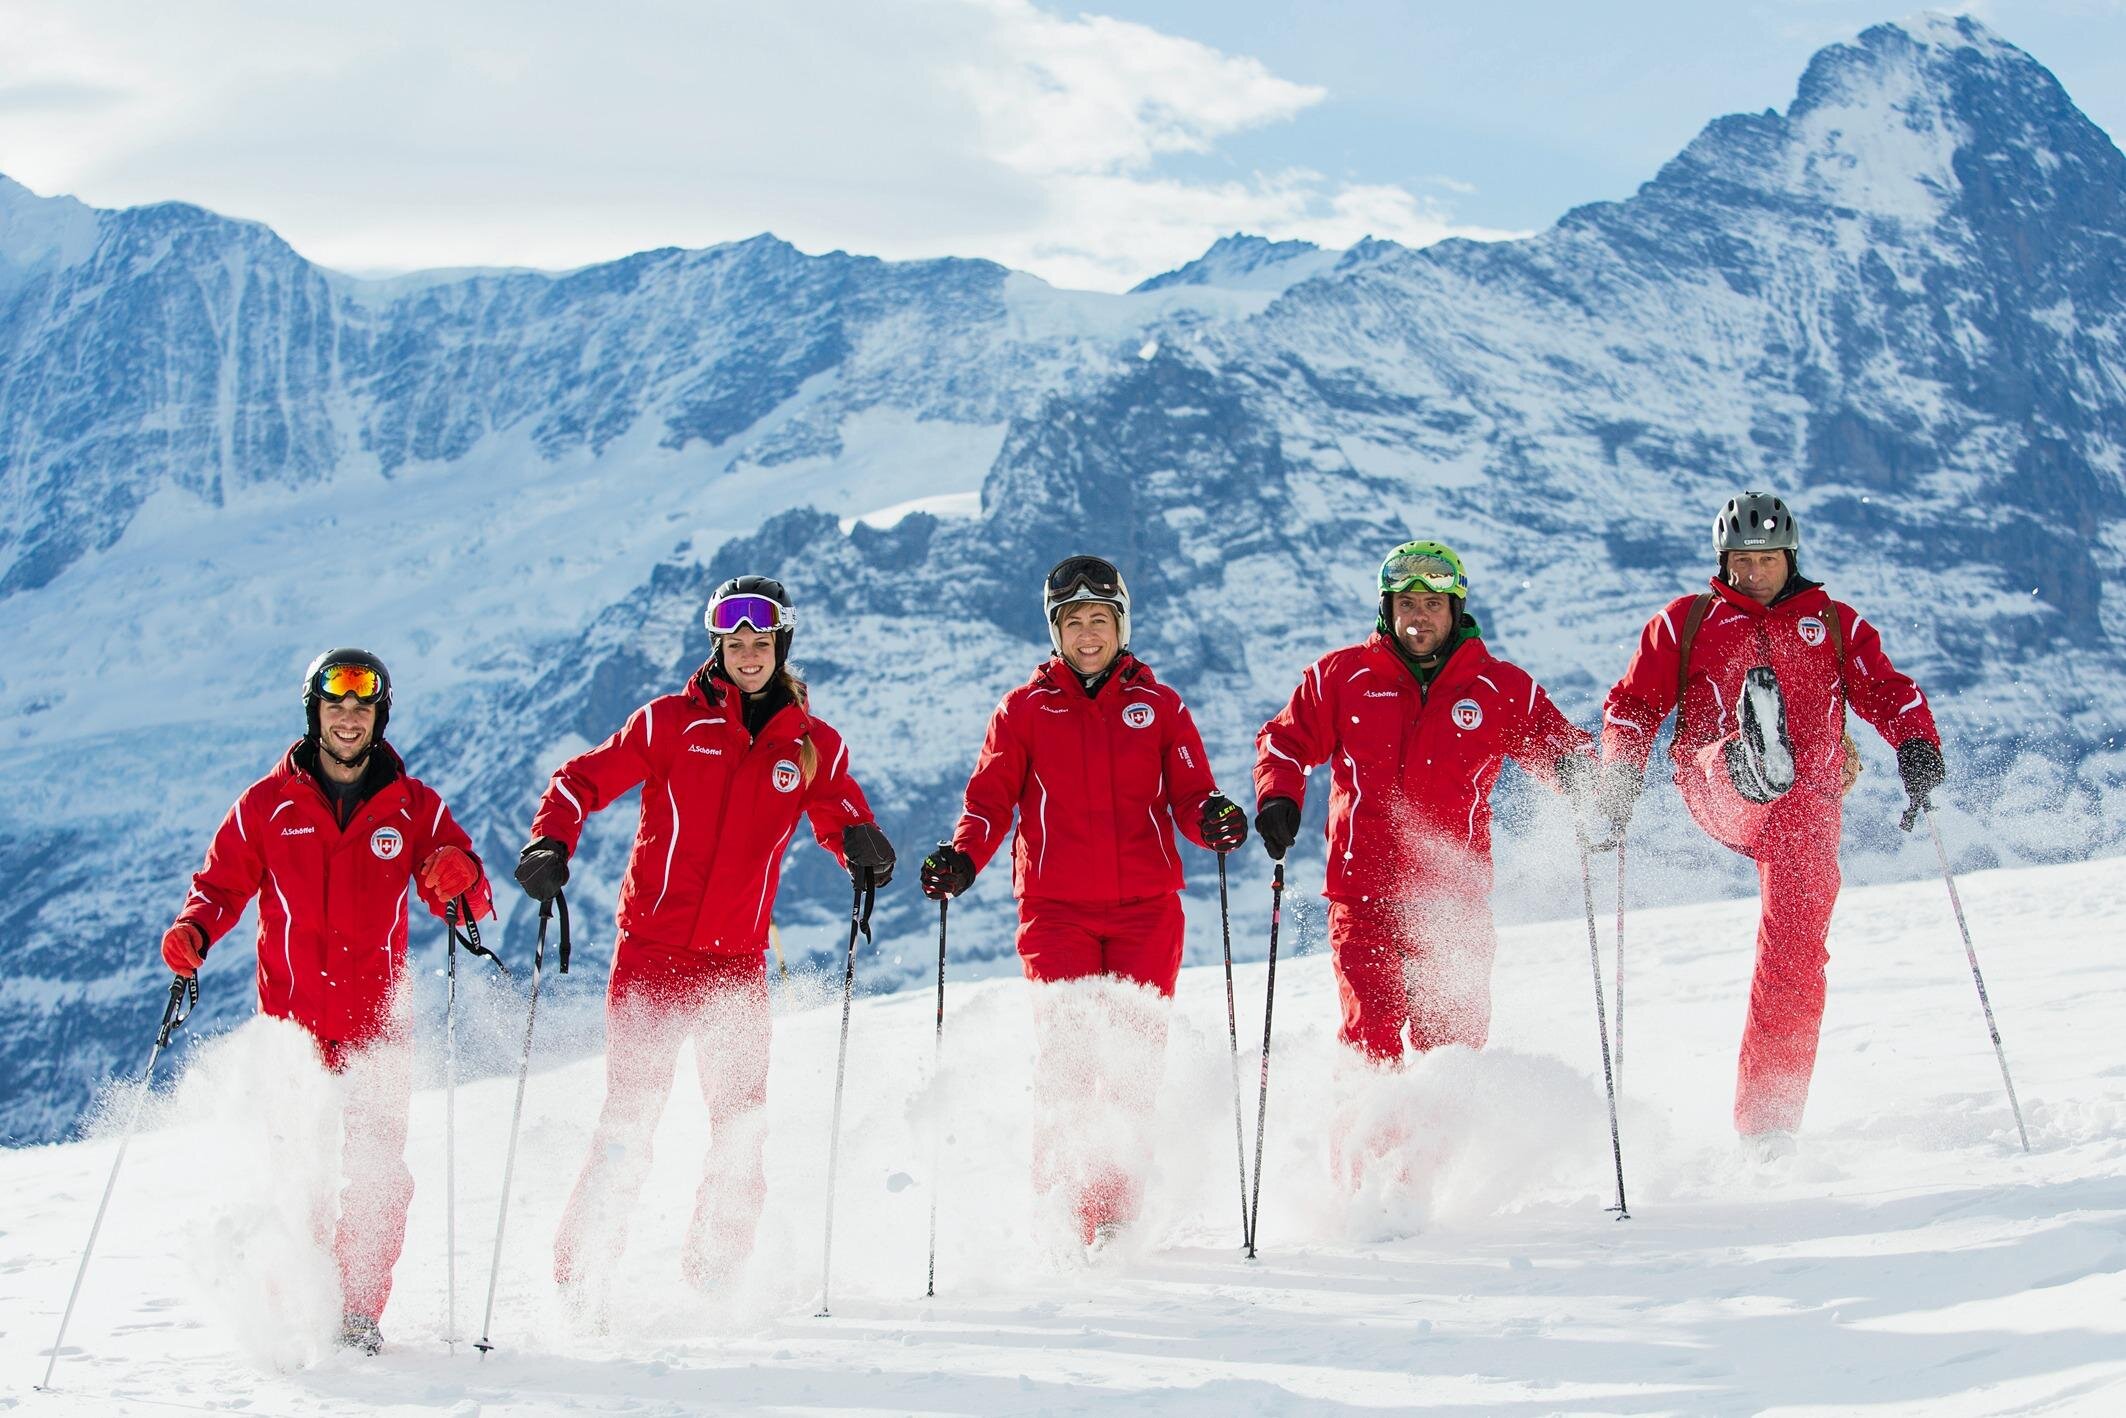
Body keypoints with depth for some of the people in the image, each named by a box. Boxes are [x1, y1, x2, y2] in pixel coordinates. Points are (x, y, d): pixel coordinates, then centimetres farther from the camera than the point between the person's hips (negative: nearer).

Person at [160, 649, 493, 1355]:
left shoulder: (413, 807, 7)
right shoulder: (267, 805, 6)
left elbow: (468, 904, 4)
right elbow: (221, 885, 9)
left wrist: (458, 877, -19)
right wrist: (194, 929, -12)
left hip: (378, 1024, 0)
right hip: (291, 1018, 0)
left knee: (379, 1176, -10)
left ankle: (359, 1310, 2)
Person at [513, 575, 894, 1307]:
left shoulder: (814, 744, 8)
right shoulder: (672, 721, 1)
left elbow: (840, 815, 7)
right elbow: (584, 779, 0)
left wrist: (862, 844, -18)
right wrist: (550, 842, -18)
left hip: (738, 961, 2)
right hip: (651, 950, -2)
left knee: (743, 1130, -3)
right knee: (628, 1119, -5)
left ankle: (712, 1287, 10)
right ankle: (580, 1278, 4)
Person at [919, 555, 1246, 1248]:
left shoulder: (1158, 705, 13)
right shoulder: (1025, 709, 11)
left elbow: (1190, 797, 8)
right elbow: (990, 799, 7)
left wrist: (1215, 820, -15)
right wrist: (961, 859, -11)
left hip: (1147, 907, 1)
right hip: (1057, 909, -1)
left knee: (1135, 1058, -6)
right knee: (1066, 1056, -14)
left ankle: (1119, 1213, 0)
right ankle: (1064, 1212, -11)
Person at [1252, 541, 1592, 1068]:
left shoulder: (1503, 688, 7)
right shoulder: (1341, 674, 8)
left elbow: (1556, 744, 13)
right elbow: (1287, 739, 16)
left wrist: (1577, 773, -11)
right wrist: (1277, 797, -3)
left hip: (1454, 900, 0)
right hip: (1362, 891, 0)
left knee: (1454, 1039, -1)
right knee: (1370, 1039, -8)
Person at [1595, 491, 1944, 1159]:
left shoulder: (1834, 623, 20)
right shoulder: (1686, 621, 19)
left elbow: (1885, 690, 9)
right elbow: (1635, 702, 17)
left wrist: (1917, 742, -12)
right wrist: (1619, 776, 1)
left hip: (1807, 803, 1)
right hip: (1717, 793, -1)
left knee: (1795, 951, -10)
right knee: (1747, 772, -37)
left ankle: (1768, 1114, -6)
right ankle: (1756, 761, -75)